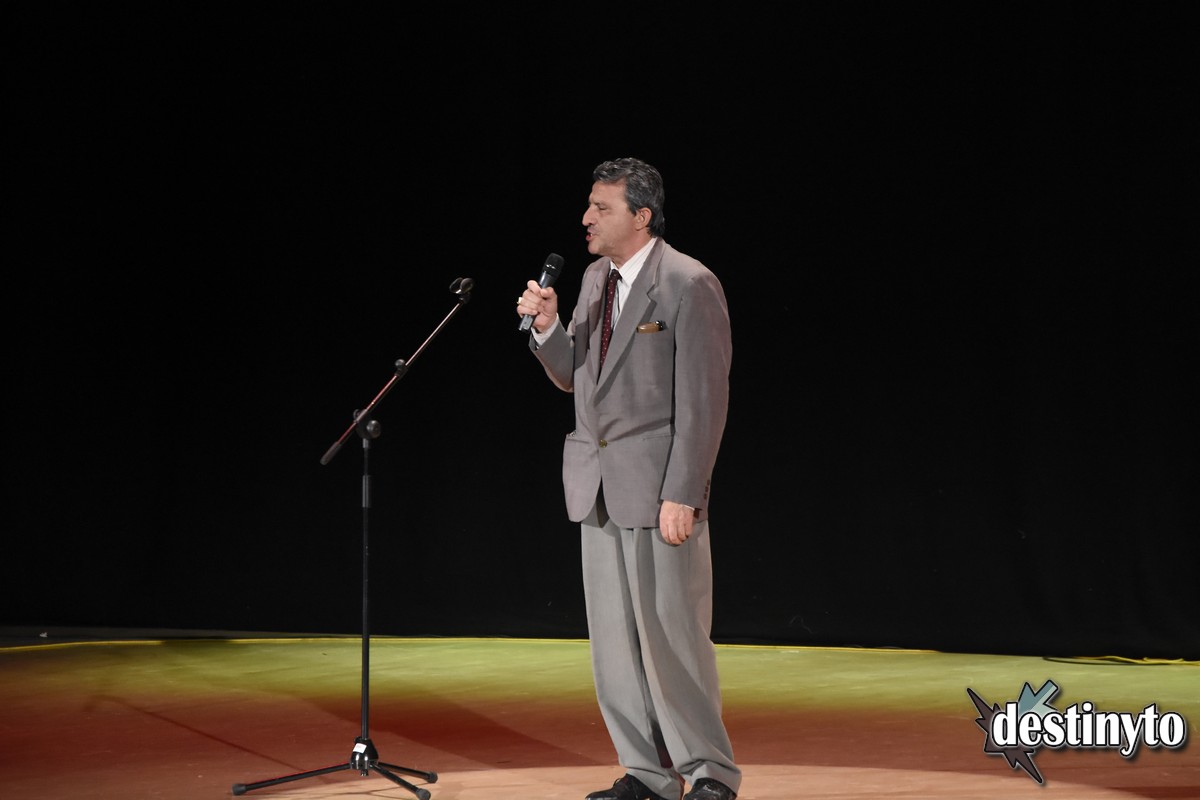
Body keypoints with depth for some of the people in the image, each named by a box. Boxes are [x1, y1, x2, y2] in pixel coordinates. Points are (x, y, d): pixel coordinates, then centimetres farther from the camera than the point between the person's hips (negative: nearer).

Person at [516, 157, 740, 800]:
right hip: (598, 484, 8)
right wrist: (547, 326, -2)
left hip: (658, 487, -8)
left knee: (671, 632, -5)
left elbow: (704, 399, -15)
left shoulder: (690, 285, -12)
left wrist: (682, 495, -20)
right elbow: (571, 376, 18)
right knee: (613, 636, 10)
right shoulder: (596, 277, 13)